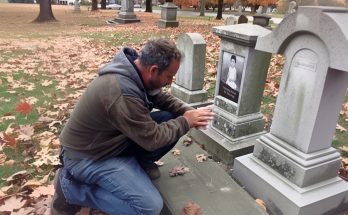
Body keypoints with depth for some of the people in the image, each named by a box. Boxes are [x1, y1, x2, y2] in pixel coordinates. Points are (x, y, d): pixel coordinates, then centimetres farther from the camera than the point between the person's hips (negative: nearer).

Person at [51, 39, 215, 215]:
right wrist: (185, 122, -11)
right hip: (88, 156, -8)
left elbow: (161, 97, 8)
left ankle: (139, 163, 14)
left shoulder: (136, 68, -7)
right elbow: (153, 139, -24)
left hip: (112, 139, 8)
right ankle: (70, 188, -3)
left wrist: (186, 111, -9)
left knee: (170, 120, -5)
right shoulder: (124, 94, -35)